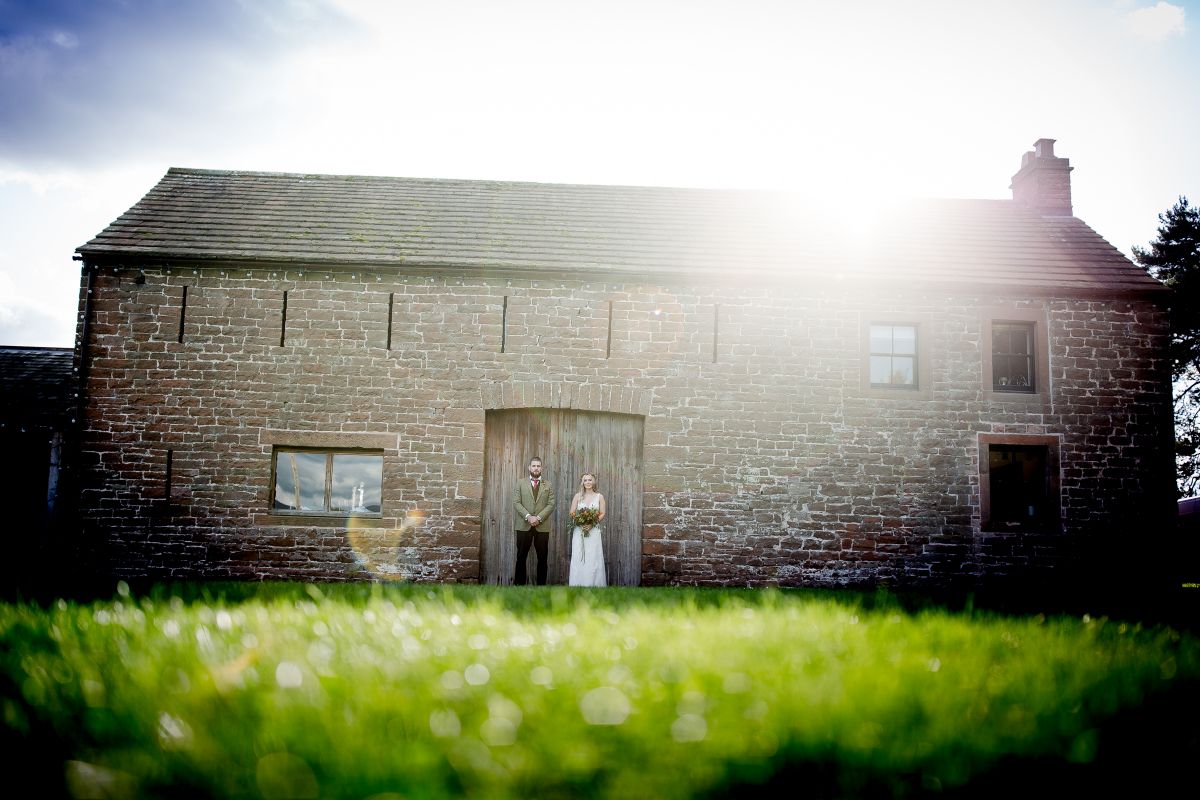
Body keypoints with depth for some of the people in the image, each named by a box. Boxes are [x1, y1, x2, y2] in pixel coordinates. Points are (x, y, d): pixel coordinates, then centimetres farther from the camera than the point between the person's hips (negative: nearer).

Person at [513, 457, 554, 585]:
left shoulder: (548, 485, 11)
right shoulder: (520, 483, 9)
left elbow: (551, 505, 2)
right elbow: (516, 503, 0)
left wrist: (538, 518, -12)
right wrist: (528, 516, -14)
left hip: (542, 526, 0)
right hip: (523, 526, 0)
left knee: (542, 558, 1)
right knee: (521, 557, 1)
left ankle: (541, 585, 7)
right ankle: (519, 584, 5)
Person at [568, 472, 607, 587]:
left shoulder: (599, 497, 6)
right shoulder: (578, 496, 6)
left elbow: (602, 514, 3)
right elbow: (572, 513, 5)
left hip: (594, 531, 0)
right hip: (579, 531, 0)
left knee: (593, 559, -4)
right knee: (578, 559, -3)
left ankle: (593, 584, 2)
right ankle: (578, 585, 2)